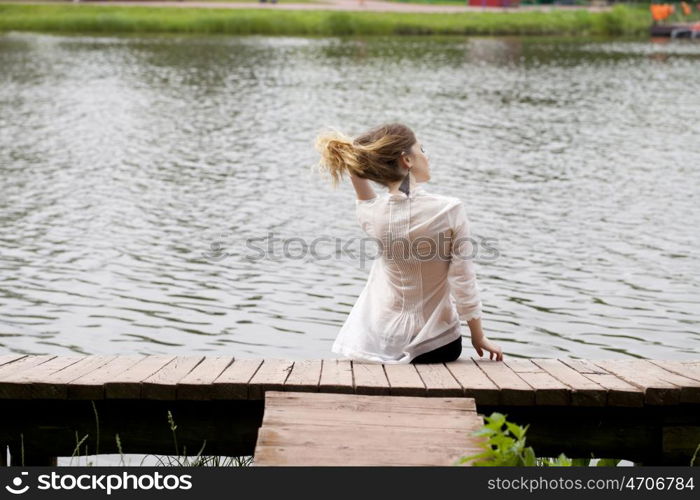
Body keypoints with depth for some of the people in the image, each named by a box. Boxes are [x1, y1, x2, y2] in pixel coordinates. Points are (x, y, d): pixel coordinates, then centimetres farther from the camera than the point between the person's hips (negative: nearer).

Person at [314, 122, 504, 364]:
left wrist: (355, 170, 1)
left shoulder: (372, 215, -12)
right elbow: (464, 285, -13)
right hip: (437, 341, -2)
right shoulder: (450, 210, -19)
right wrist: (478, 338, -1)